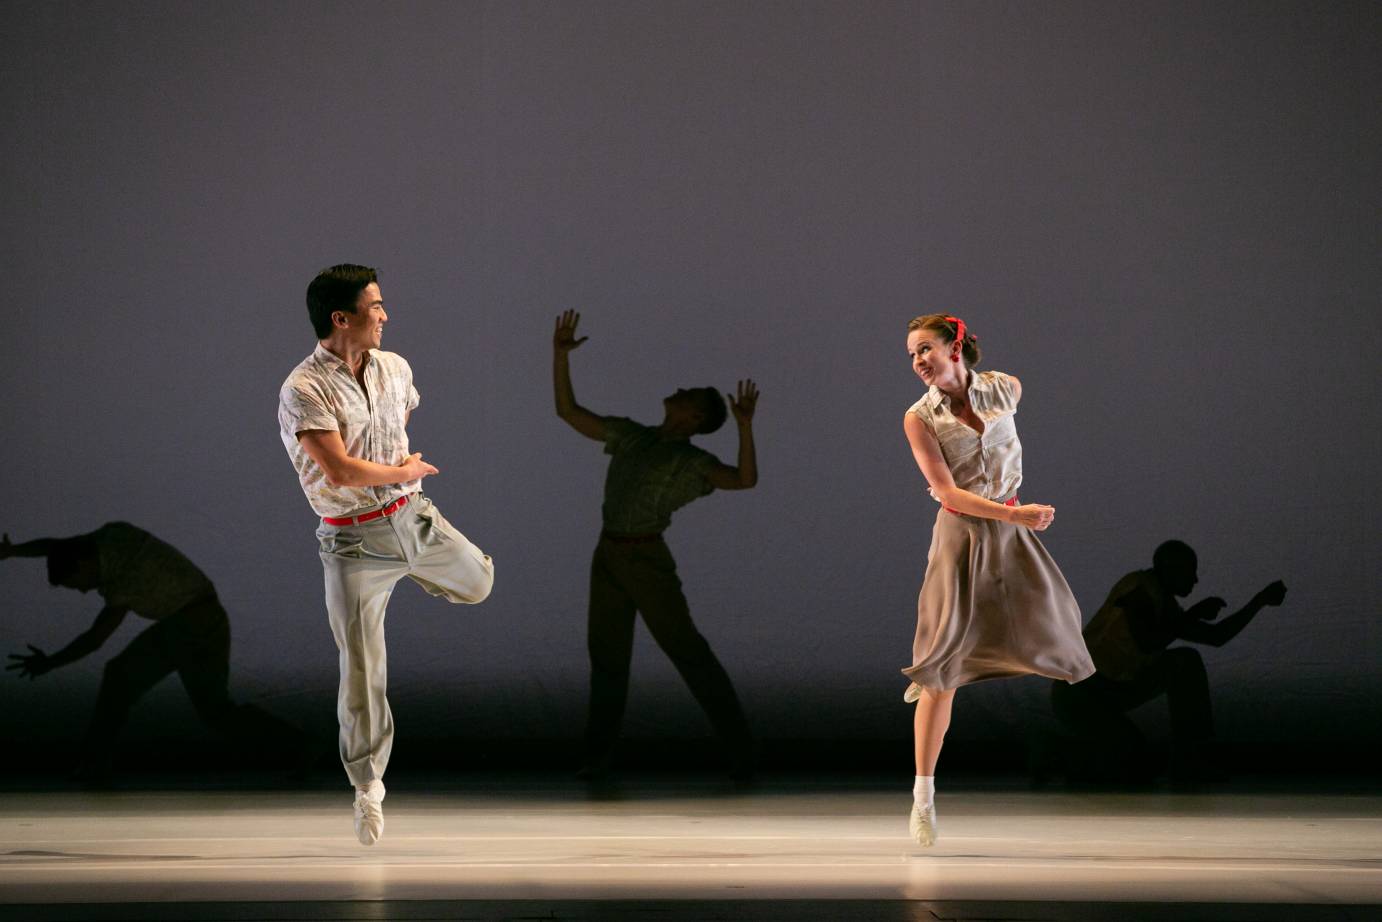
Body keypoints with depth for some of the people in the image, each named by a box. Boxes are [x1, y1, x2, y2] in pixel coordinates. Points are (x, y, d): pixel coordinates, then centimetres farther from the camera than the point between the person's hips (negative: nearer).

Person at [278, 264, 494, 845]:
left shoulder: (394, 368, 1)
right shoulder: (303, 392, -20)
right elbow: (341, 471, -27)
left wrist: (403, 452, 7)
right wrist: (406, 470, -13)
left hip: (414, 519, 6)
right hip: (353, 542, -6)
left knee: (477, 583, 25)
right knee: (362, 669, -1)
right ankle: (368, 786, 11)